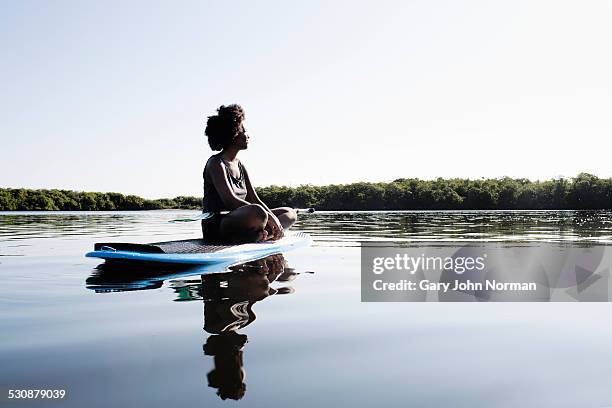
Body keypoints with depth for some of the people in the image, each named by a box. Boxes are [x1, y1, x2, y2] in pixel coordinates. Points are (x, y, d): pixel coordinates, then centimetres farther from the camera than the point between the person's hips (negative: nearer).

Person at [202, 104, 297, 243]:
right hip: (216, 227, -10)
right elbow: (229, 200, -20)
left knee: (290, 213, 4)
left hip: (237, 222, 10)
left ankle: (259, 234, -20)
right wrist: (268, 215, -22)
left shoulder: (240, 166, 18)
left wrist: (274, 219, -6)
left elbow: (255, 200, 12)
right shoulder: (216, 163, -7)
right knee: (257, 212, -39)